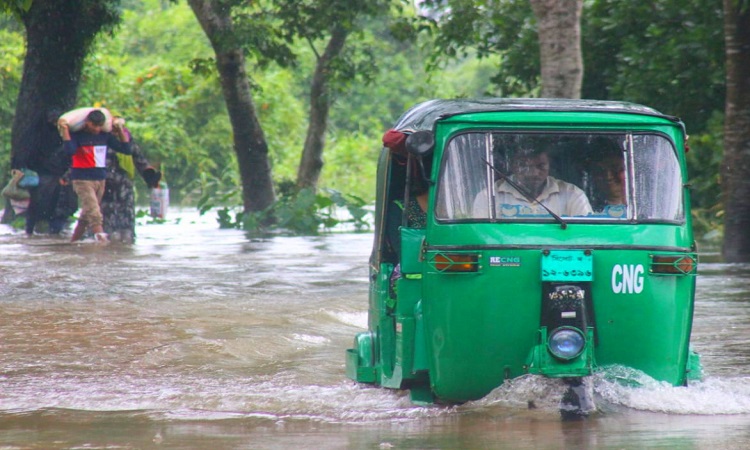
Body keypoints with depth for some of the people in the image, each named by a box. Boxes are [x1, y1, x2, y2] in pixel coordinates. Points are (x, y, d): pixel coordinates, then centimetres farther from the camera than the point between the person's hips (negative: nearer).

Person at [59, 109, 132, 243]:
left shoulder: (105, 136, 7)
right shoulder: (77, 135, -8)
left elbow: (126, 149, 9)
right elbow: (70, 150, -26)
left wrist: (120, 131, 4)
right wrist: (65, 131, -24)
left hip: (100, 179, 6)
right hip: (83, 179, -6)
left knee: (86, 214, 12)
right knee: (93, 212, -19)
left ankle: (73, 242, 21)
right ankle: (101, 237, -28)